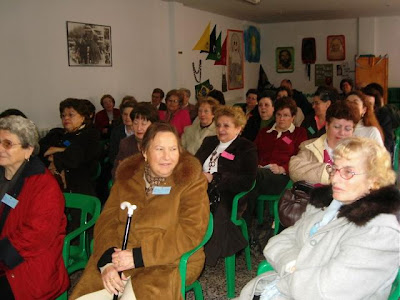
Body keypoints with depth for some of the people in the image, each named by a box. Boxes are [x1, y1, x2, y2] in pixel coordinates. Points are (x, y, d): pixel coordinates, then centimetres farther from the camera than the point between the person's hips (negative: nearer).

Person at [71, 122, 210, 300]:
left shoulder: (192, 180, -4)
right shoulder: (127, 175, 8)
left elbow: (191, 231, -13)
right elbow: (107, 220, 3)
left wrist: (139, 256, -19)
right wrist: (107, 262, -16)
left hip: (170, 262, -3)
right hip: (120, 257, 3)